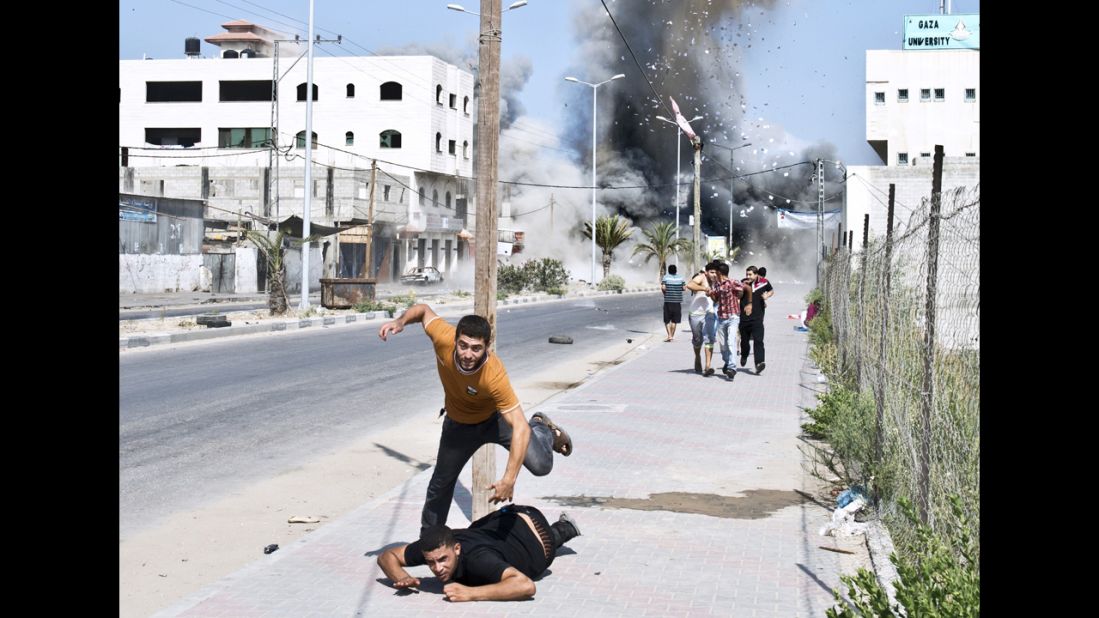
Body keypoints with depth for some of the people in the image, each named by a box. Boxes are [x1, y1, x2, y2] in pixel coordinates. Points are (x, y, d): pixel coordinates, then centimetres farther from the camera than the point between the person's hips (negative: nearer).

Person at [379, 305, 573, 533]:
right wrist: (400, 322, -31)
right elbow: (424, 310, -10)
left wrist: (509, 479, -47)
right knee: (441, 483, 13)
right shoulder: (443, 338, -33)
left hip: (495, 418, -3)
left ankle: (542, 429, 18)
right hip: (459, 424, 3)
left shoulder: (494, 375, -42)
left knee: (540, 466, -18)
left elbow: (519, 427, -42)